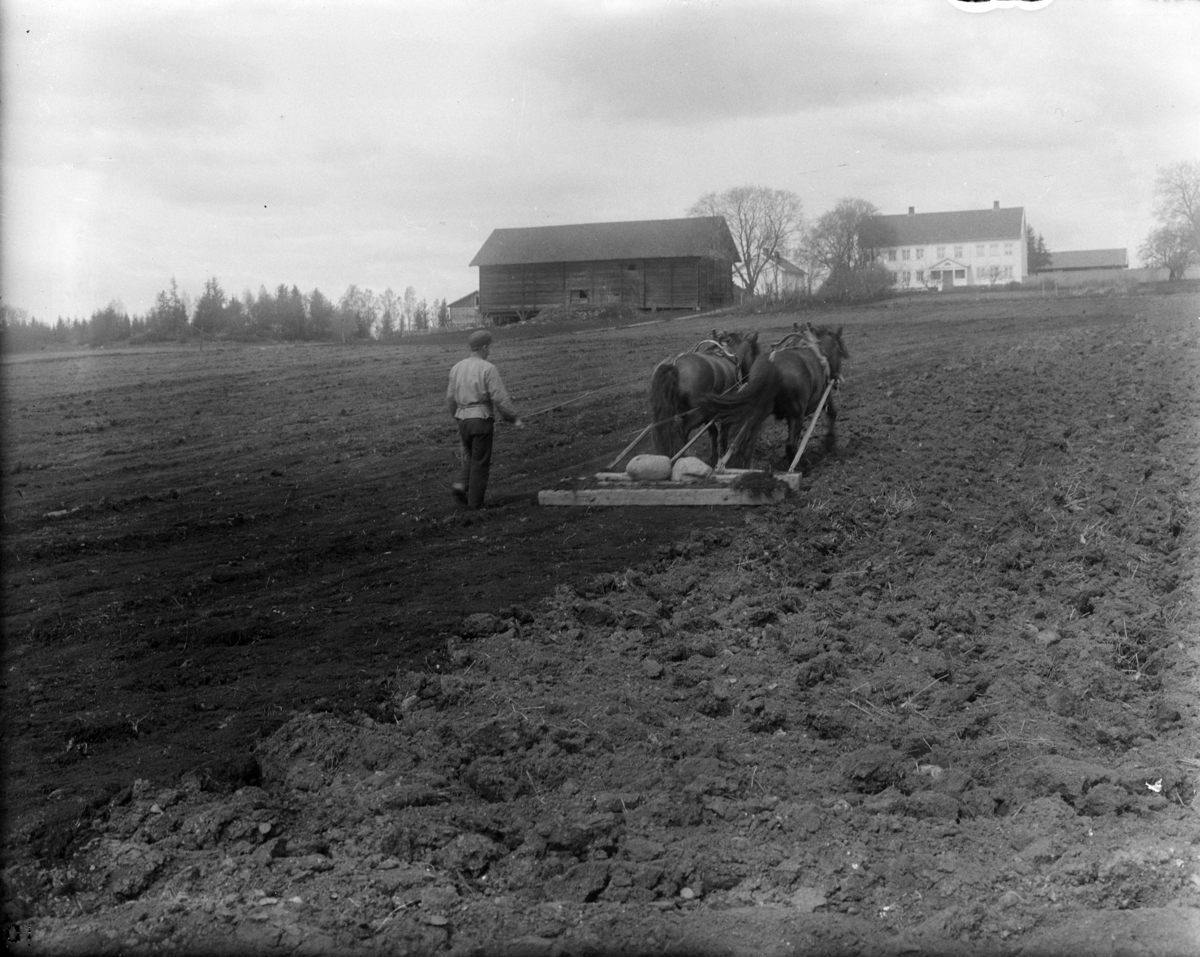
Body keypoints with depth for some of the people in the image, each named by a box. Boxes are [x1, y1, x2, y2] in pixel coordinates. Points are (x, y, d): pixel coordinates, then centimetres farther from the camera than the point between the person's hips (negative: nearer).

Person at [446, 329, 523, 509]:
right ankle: (475, 501, 8)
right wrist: (515, 419, -4)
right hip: (482, 419, -5)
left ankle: (461, 485, 1)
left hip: (463, 420, 5)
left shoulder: (457, 368, 7)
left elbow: (450, 398, 12)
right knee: (480, 462, 5)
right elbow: (500, 398, -15)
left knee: (471, 458, 22)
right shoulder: (488, 369, -11)